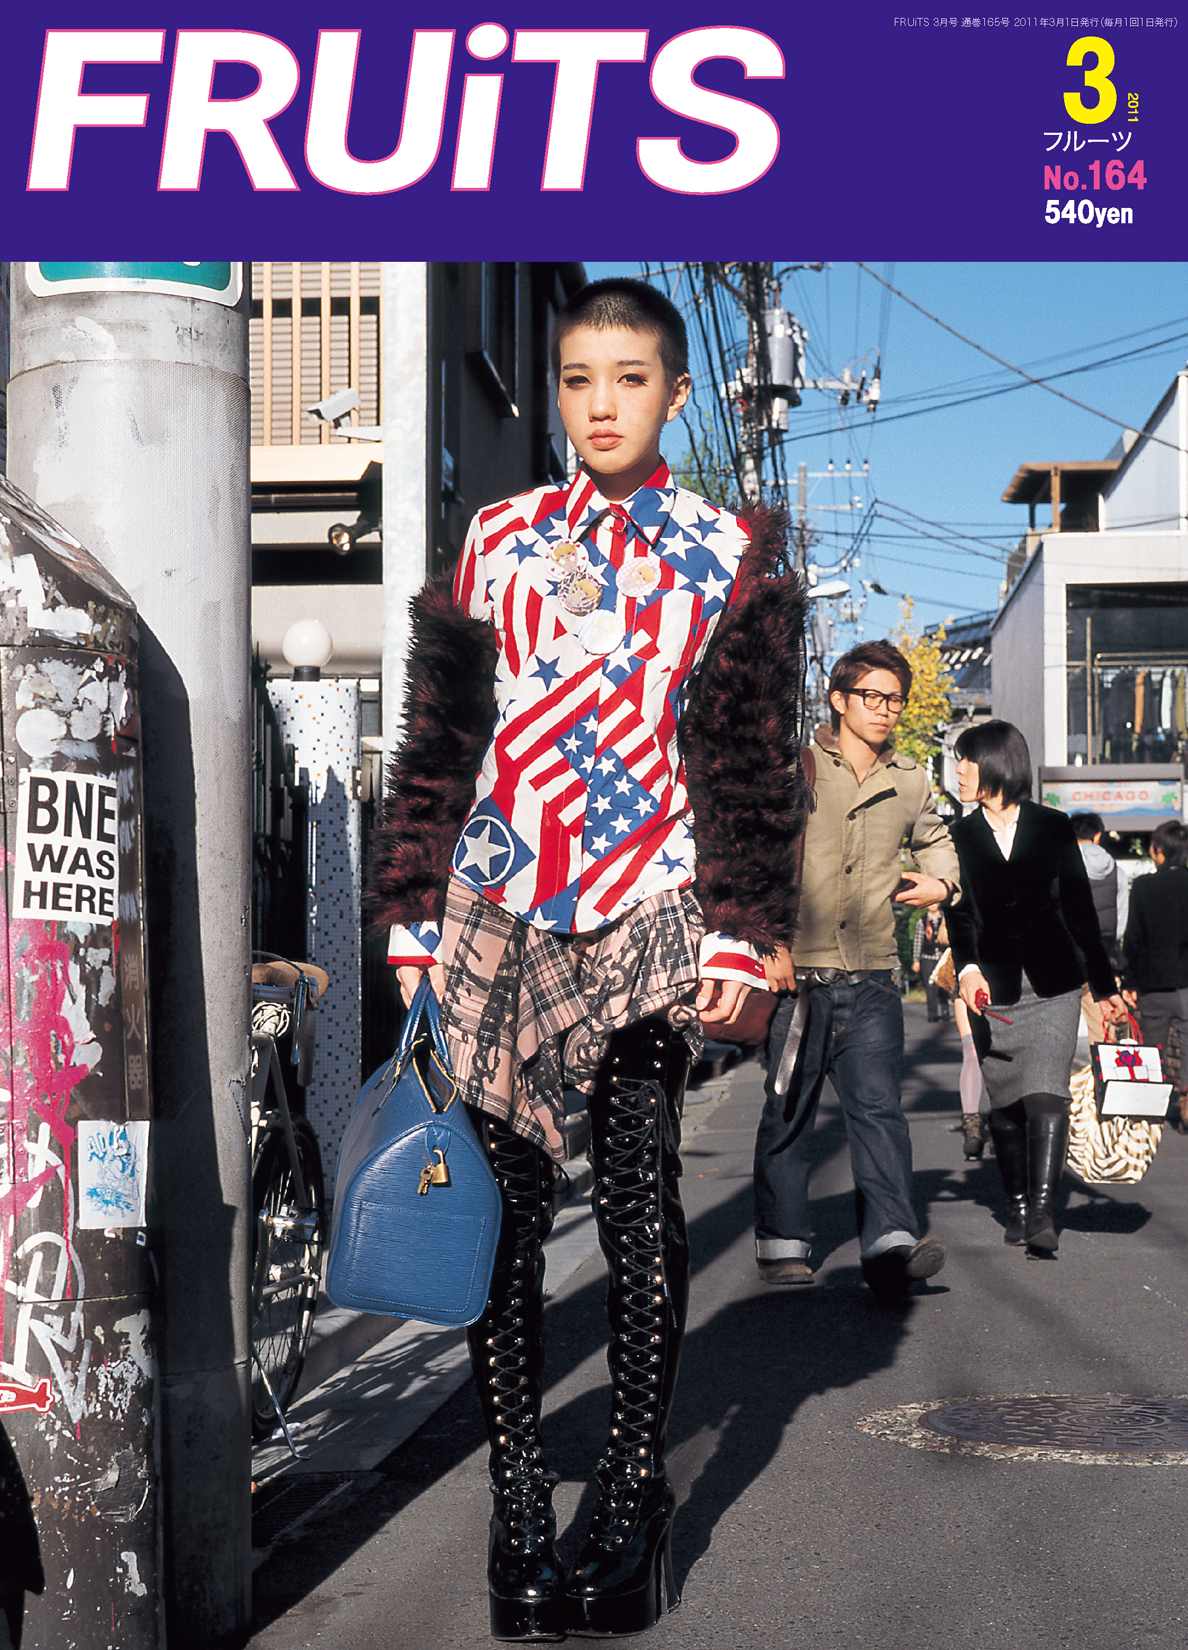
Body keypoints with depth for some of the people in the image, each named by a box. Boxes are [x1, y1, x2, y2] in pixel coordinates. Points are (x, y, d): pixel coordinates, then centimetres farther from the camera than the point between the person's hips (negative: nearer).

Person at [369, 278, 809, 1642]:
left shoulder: (730, 557, 6)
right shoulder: (496, 540, 10)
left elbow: (754, 767, 4)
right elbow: (438, 740, 11)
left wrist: (742, 935, -5)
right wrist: (415, 918, 6)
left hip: (646, 924, -1)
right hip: (498, 916, 2)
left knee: (641, 1212, 0)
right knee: (502, 1209, 1)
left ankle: (635, 1495, 13)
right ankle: (518, 1495, 10)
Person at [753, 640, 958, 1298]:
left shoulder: (909, 782, 13)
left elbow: (935, 838, 35)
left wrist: (941, 881, 14)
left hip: (871, 978, 3)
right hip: (798, 972, -3)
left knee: (878, 1108, -7)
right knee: (788, 1113, 6)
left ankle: (891, 1244, -12)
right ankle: (782, 1242, 17)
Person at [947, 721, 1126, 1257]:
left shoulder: (1053, 827, 5)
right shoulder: (960, 837, 7)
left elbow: (1080, 907, 9)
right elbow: (961, 912, -2)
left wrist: (1103, 984, 11)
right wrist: (967, 968, -21)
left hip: (1054, 987, -2)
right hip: (993, 989, 2)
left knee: (1046, 1096, -15)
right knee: (1006, 1104, 6)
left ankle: (1042, 1212, -19)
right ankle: (1017, 1207, 20)